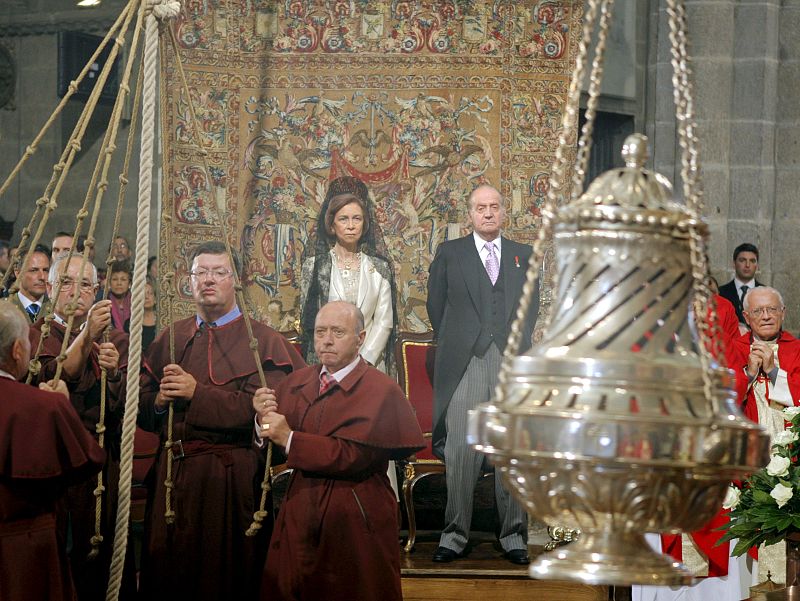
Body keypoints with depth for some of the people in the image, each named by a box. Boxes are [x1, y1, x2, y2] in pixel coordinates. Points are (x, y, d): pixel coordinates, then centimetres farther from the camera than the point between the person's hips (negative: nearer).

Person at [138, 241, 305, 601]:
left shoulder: (263, 341, -3)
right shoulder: (171, 338, 11)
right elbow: (139, 405, 10)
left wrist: (197, 393, -16)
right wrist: (159, 401, -12)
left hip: (233, 477, -4)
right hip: (172, 473, 4)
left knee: (226, 572, 3)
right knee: (168, 571, 9)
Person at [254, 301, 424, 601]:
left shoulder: (382, 391, -9)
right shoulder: (296, 383, 8)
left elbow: (356, 456, -21)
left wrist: (290, 439, -21)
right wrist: (264, 420, -14)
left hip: (354, 524, -5)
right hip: (299, 520, 5)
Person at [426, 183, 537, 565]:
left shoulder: (524, 256, 16)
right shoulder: (449, 253, 11)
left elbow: (531, 307, 17)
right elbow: (435, 305, 13)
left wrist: (520, 345, 10)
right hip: (465, 363, -1)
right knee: (460, 451, -6)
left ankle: (514, 536, 6)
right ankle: (455, 535, 1)